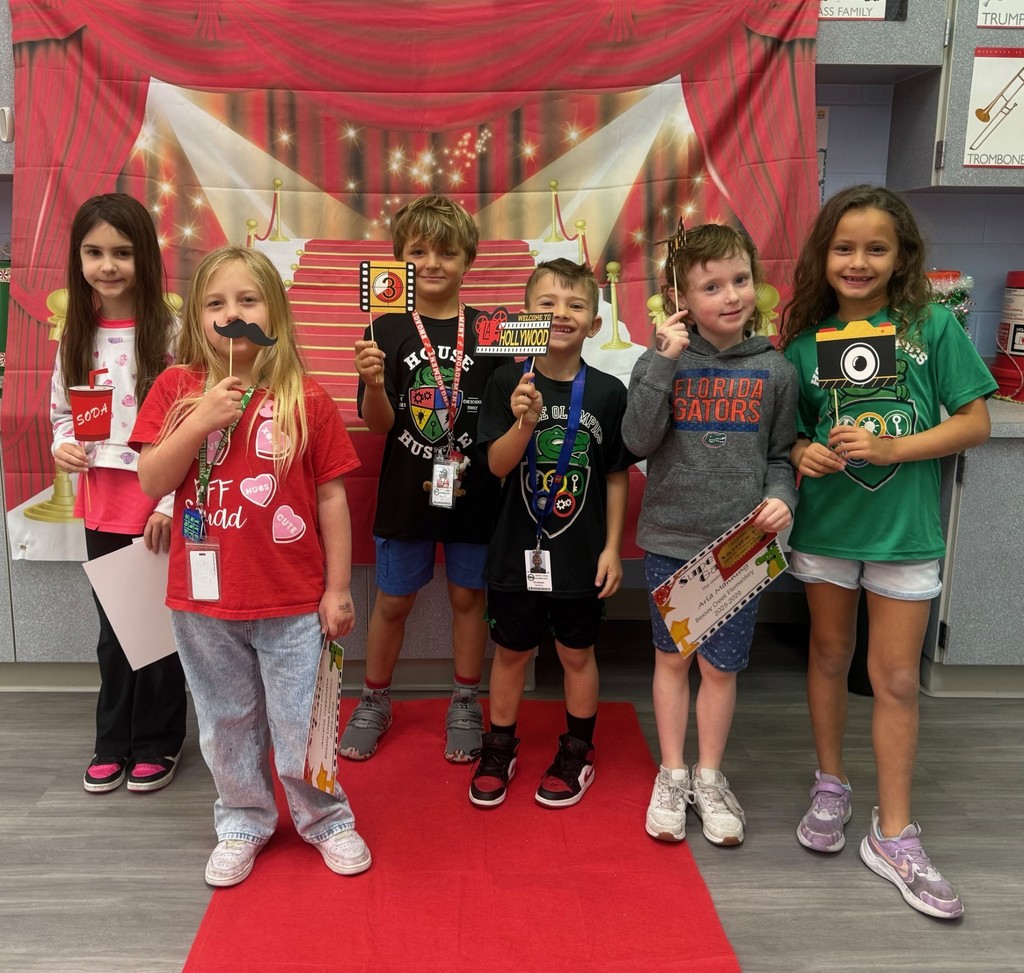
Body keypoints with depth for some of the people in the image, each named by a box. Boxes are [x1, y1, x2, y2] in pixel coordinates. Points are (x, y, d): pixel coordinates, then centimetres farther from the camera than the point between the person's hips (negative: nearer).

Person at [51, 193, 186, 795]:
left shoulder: (169, 332, -10)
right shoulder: (78, 334, 5)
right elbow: (62, 410, 15)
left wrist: (171, 502, -16)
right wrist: (63, 446, -6)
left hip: (160, 506, -5)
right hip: (101, 504, 5)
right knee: (113, 626, 16)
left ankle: (158, 743, 27)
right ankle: (114, 742, 32)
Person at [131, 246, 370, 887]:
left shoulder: (307, 400, -6)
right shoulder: (177, 389, -1)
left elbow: (331, 498, -3)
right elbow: (152, 481, -5)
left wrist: (338, 588, -3)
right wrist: (200, 421, -19)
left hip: (292, 602, -2)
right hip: (204, 600, 2)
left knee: (302, 724, 9)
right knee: (227, 724, 18)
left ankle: (327, 819, 34)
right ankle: (243, 824, 40)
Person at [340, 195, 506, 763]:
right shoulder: (388, 331, -3)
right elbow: (379, 424, -7)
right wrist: (373, 383, -26)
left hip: (472, 488, 1)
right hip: (405, 489, 0)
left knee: (467, 595, 13)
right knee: (393, 600, 12)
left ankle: (465, 706, 31)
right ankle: (374, 702, 33)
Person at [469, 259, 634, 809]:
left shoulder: (607, 392, -6)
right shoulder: (508, 383, -7)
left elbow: (617, 477, -1)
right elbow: (498, 465, -11)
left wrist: (612, 547, -2)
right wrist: (525, 422, -29)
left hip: (582, 551, 0)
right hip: (517, 549, 0)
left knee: (576, 653, 15)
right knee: (511, 650, 15)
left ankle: (577, 752, 36)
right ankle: (500, 748, 36)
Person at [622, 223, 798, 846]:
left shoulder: (775, 370, -1)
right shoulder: (662, 360, -4)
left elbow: (781, 455, 8)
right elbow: (639, 441, -16)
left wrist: (781, 497, -12)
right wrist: (665, 361, -20)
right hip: (670, 538, 0)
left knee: (720, 665, 9)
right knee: (672, 657, 13)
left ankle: (710, 777, 30)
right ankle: (673, 775, 30)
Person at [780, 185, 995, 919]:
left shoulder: (933, 326, -6)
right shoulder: (806, 339, 0)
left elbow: (975, 422, -6)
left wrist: (889, 450, -19)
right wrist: (805, 453, -14)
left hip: (905, 527, -2)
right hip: (826, 522, 2)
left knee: (896, 679, 5)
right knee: (830, 657, 16)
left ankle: (894, 836, 19)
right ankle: (831, 788, 36)